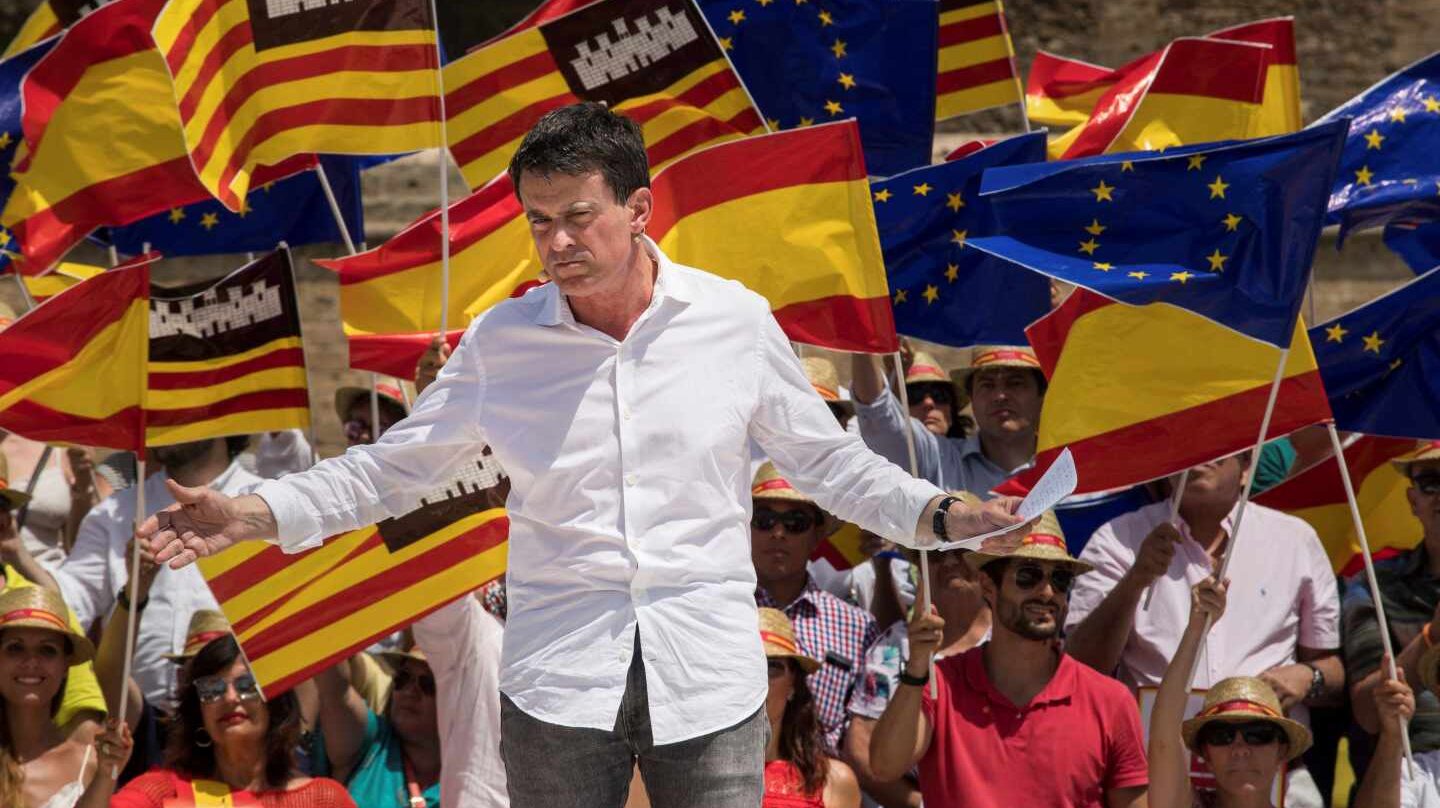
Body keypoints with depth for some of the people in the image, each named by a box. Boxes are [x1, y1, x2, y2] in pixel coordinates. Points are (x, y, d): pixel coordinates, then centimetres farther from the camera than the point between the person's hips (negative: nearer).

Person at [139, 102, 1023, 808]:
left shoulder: (735, 320, 0)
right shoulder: (502, 341, 1)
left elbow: (826, 459, 9)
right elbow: (394, 467, 8)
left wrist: (939, 514, -5)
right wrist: (255, 515, -3)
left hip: (710, 684, 0)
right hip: (559, 683, 1)